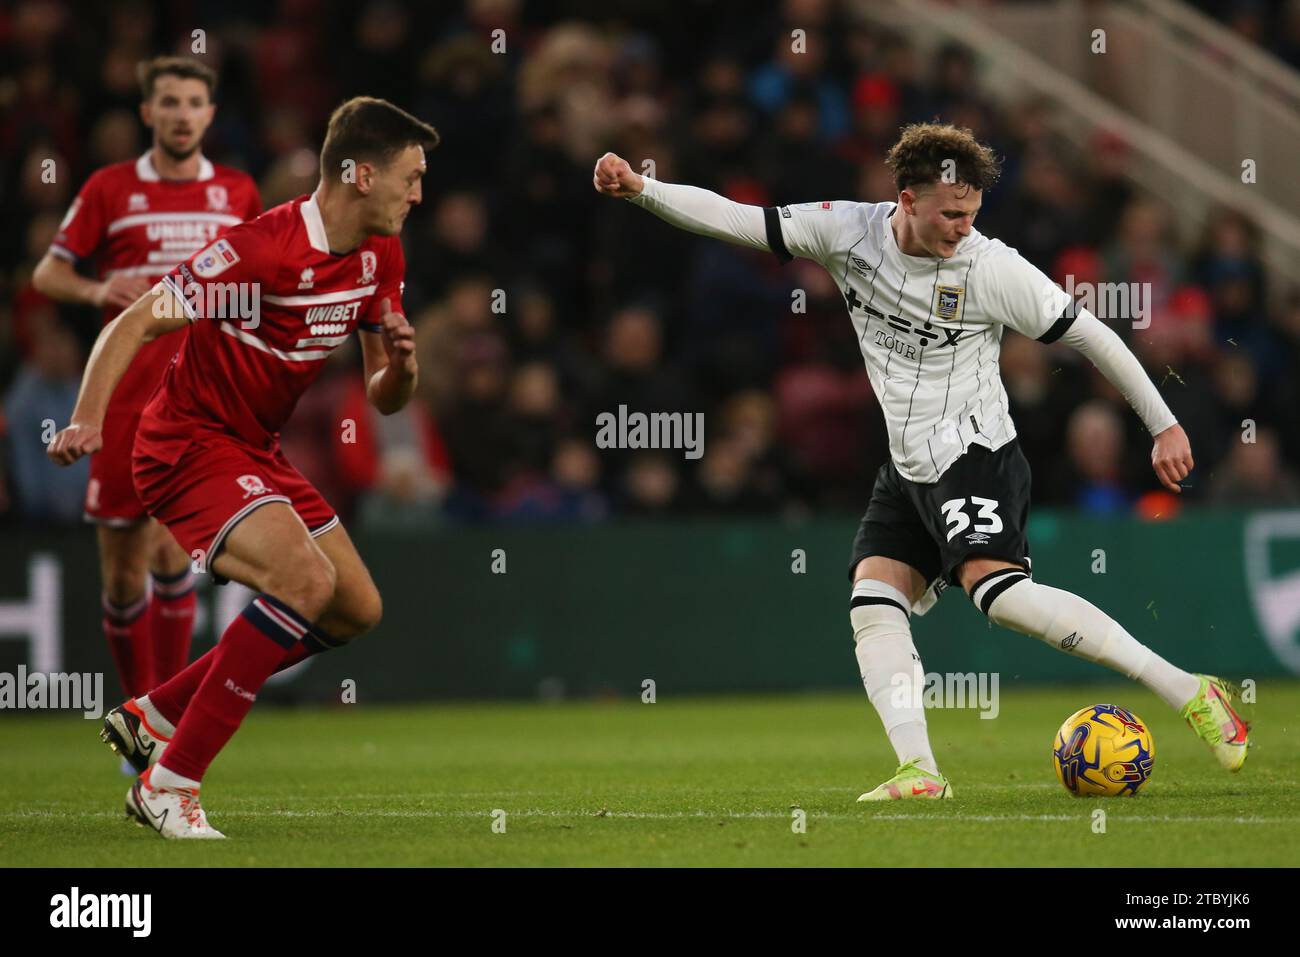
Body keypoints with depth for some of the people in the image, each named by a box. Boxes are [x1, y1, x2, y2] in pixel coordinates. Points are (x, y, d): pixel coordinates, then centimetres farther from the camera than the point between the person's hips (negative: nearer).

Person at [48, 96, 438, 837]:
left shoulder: (380, 258, 2)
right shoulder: (259, 250, -24)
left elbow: (384, 399, 9)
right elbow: (134, 326, -22)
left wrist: (400, 367, -15)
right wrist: (88, 421, -36)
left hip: (259, 453, 9)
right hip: (191, 444, -9)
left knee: (358, 609, 10)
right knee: (305, 579, -27)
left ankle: (152, 717, 18)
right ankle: (168, 785, -21)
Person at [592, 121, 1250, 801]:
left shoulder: (993, 268, -14)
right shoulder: (848, 232, -3)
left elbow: (1089, 336, -4)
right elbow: (734, 219, -3)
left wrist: (1164, 425, -1)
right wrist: (640, 188, -15)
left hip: (976, 458, -6)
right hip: (907, 471, 6)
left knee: (997, 590, -26)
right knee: (872, 607, -8)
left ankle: (1188, 693, -25)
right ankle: (919, 772, -14)